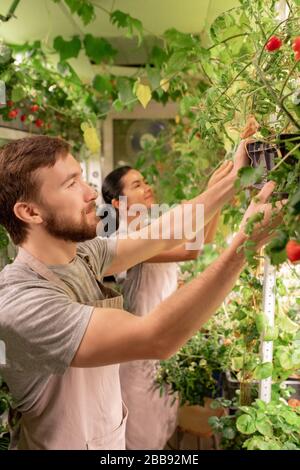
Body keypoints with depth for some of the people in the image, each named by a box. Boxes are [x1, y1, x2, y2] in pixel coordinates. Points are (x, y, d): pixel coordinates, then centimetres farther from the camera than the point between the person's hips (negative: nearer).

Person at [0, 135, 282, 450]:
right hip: (68, 442, -6)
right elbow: (156, 338, -40)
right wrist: (245, 240, -38)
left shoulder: (82, 254, -9)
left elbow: (167, 232, -5)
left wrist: (233, 180, -11)